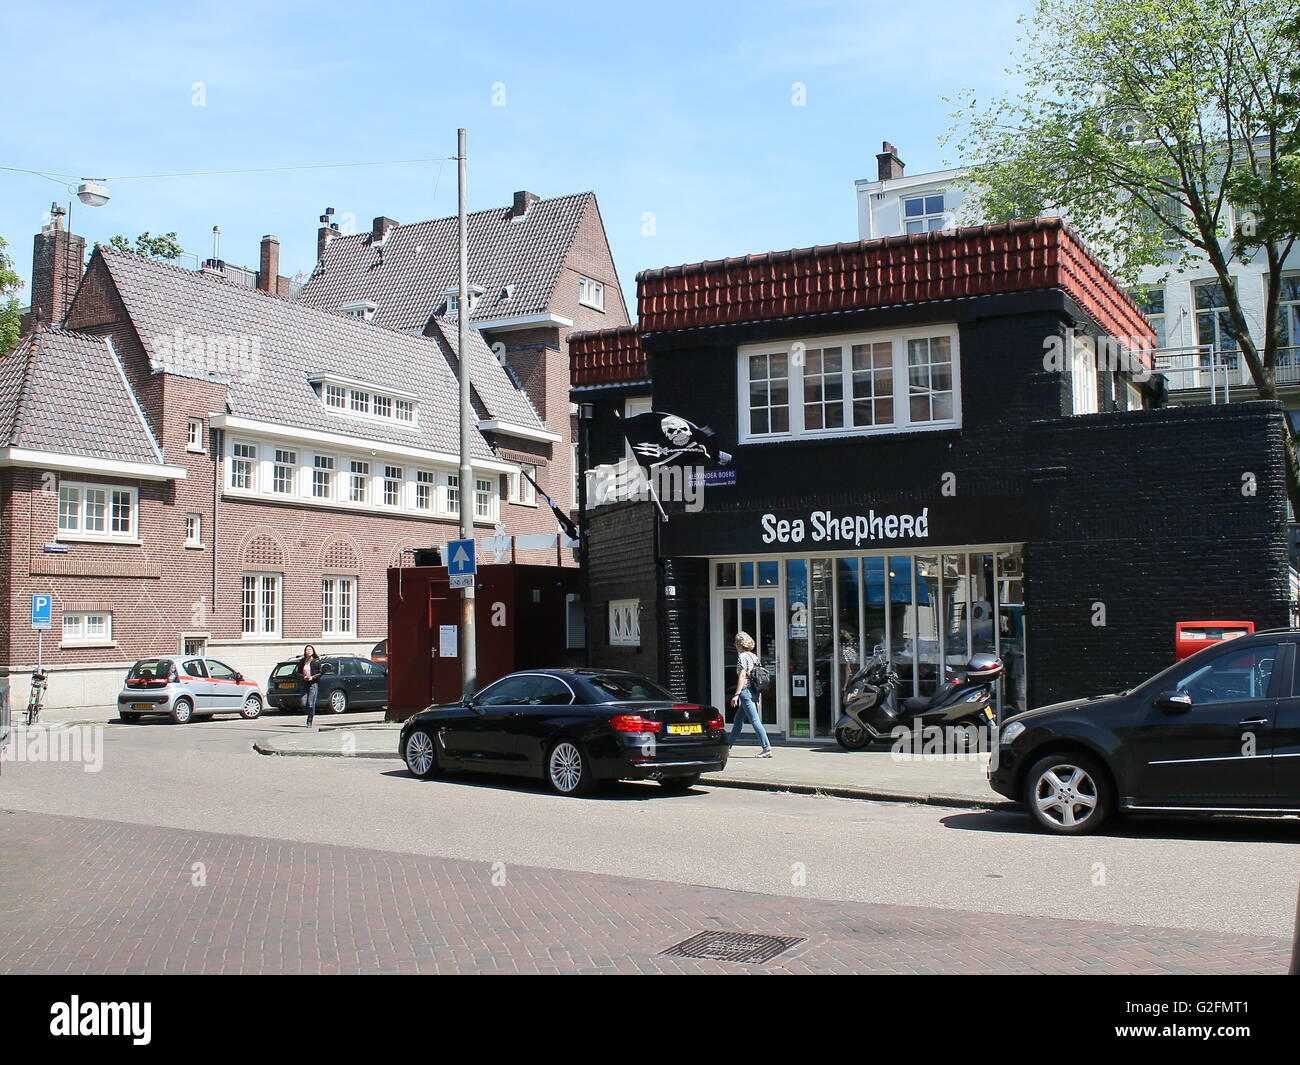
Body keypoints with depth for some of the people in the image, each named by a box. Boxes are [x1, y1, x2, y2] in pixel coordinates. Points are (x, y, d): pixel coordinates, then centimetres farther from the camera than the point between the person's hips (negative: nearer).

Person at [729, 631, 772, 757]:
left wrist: (737, 694, -18)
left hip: (746, 691, -9)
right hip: (755, 692, 9)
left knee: (755, 721, -10)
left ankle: (767, 749, -14)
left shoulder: (743, 657, -10)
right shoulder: (754, 656, 14)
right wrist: (758, 696, 19)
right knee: (738, 719, 18)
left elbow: (742, 676, -17)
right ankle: (729, 746, 27)